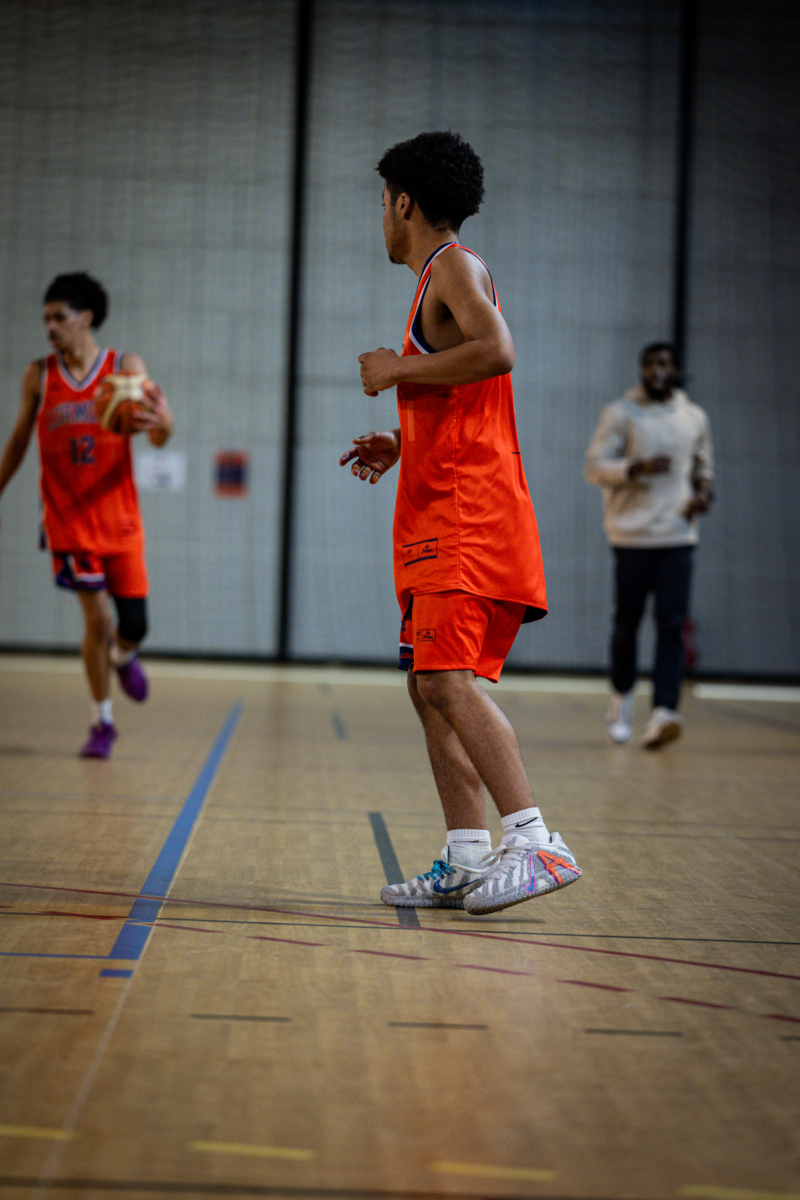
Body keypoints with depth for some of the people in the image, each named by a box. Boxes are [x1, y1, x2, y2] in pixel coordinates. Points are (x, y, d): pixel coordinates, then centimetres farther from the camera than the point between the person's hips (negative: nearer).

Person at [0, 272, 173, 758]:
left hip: (119, 517, 0)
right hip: (68, 518, 0)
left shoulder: (125, 367, -4)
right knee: (97, 617, -8)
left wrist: (160, 422, -35)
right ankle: (103, 723, 8)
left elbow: (159, 437, -12)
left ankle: (123, 656, 38)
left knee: (135, 623, 0)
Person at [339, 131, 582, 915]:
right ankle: (469, 861, 9)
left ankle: (536, 843, -22)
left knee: (448, 678, -19)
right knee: (429, 686, 8)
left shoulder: (453, 266, -5)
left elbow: (497, 353, -25)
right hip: (442, 516, 10)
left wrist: (399, 369, -14)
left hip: (471, 517, -10)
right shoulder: (438, 279, 24)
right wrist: (401, 446, 22)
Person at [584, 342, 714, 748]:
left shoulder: (695, 418, 12)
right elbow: (595, 466, -4)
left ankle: (663, 713, -16)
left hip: (678, 536, 2)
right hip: (632, 535, -2)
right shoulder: (620, 414, 1)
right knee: (627, 623, 4)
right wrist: (637, 468, -21)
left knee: (672, 625, -10)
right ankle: (622, 696, 28)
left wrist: (704, 491, 4)